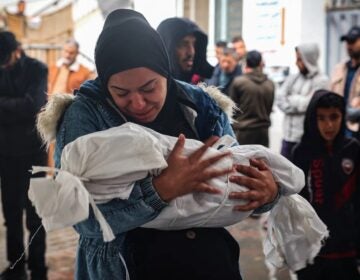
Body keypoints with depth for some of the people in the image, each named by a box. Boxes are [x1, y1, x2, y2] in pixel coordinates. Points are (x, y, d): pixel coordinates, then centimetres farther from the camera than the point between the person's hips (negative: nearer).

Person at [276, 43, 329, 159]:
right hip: (288, 135, 5)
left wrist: (291, 99, -1)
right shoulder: (293, 78, 10)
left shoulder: (321, 81, -6)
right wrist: (298, 103, -10)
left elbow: (309, 104, -14)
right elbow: (280, 100, 1)